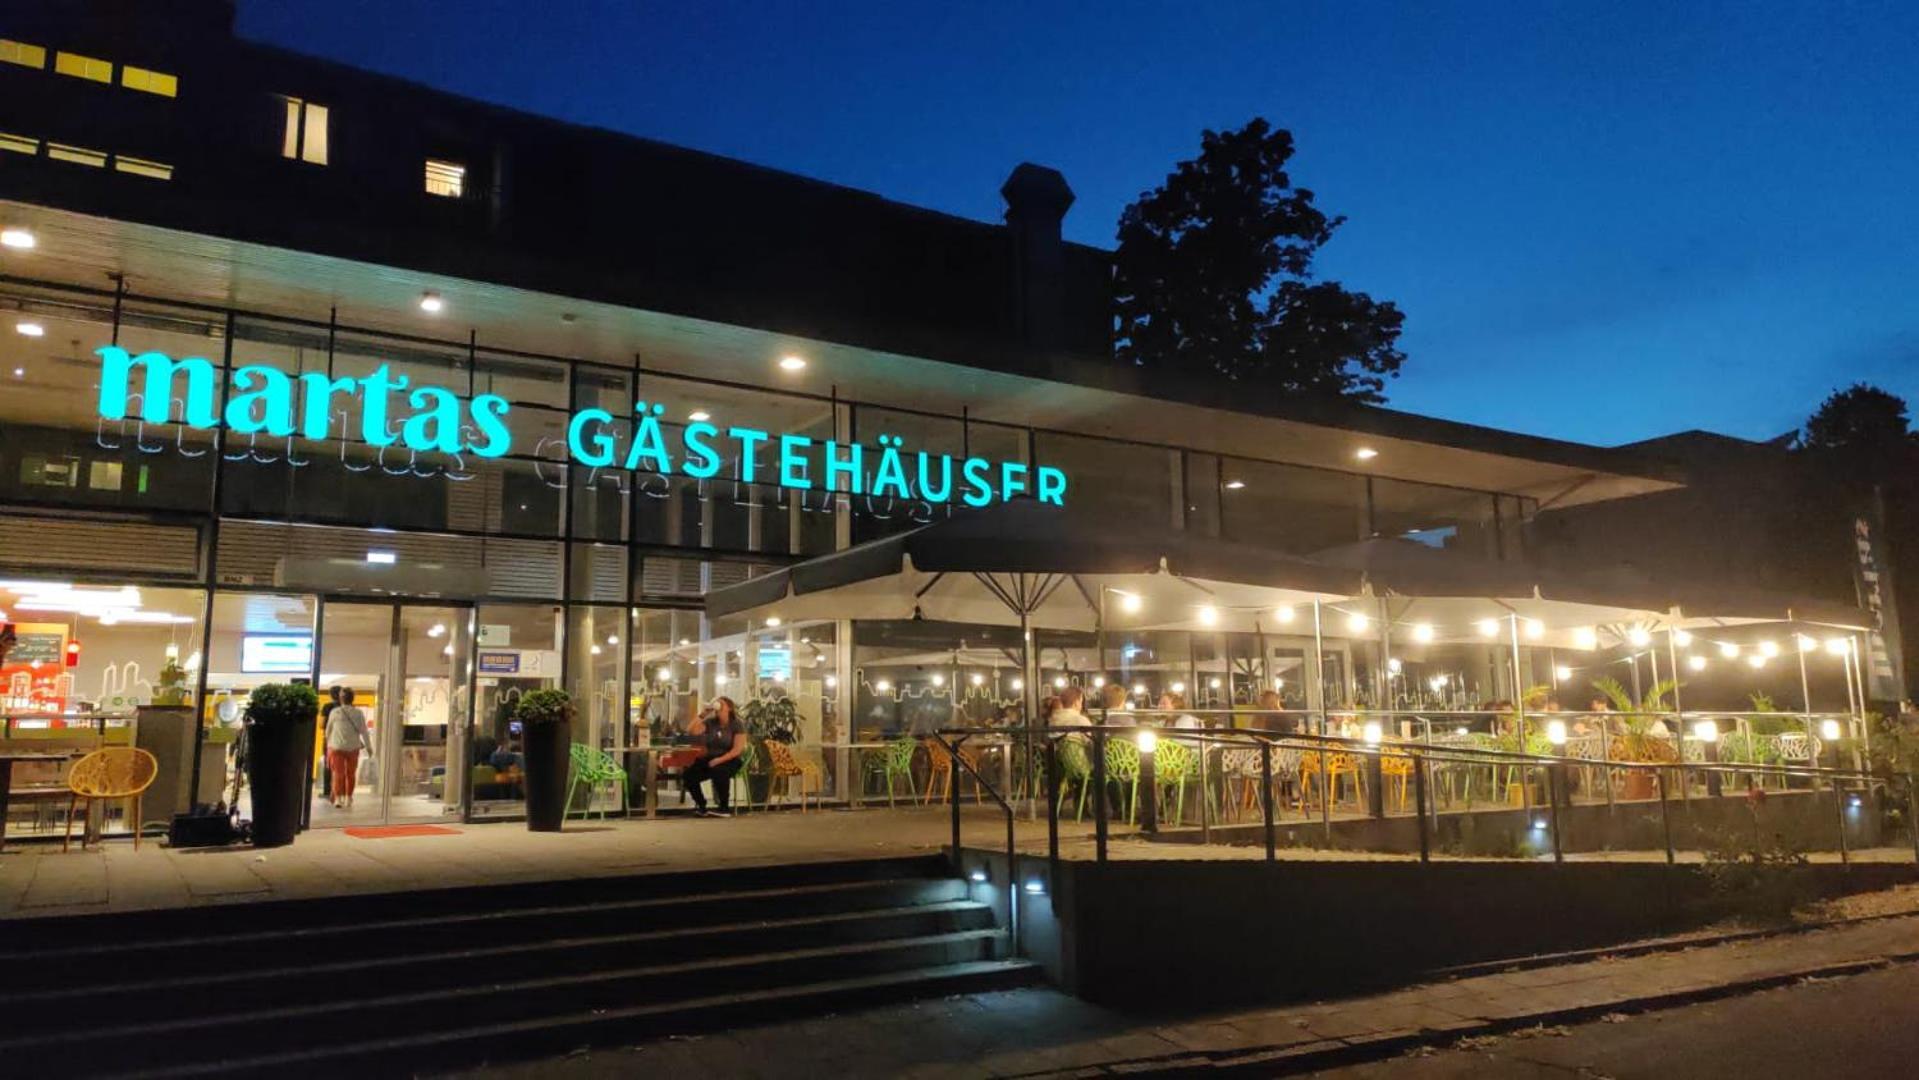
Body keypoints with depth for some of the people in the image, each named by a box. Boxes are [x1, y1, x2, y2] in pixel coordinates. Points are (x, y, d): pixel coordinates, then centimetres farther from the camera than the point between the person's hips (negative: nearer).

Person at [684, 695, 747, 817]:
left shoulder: (737, 725, -5)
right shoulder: (710, 722, 7)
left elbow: (737, 750, -14)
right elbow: (692, 732, -5)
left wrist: (719, 760, -24)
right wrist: (702, 715, -10)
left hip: (729, 760, -5)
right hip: (710, 758, 5)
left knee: (718, 771, -40)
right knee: (688, 776, -19)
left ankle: (725, 808, -21)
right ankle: (702, 807, 2)